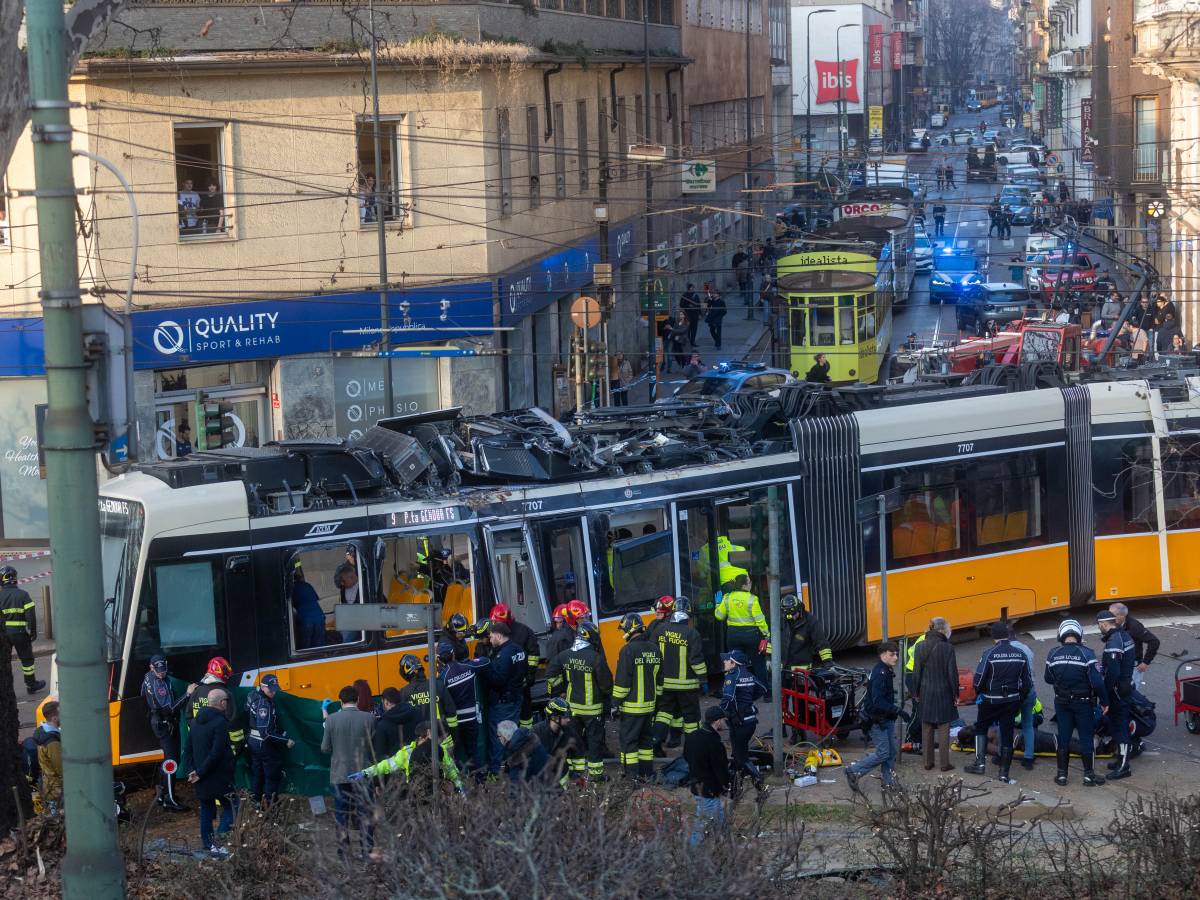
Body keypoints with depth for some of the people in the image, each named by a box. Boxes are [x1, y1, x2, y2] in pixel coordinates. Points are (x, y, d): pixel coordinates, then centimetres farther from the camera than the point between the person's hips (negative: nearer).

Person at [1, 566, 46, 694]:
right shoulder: (22, 594, -5)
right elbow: (31, 614, -9)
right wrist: (33, 631, -1)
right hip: (19, 632, -1)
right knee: (26, 659, 15)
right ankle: (31, 685, 25)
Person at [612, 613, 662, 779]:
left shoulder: (628, 650, -17)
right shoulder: (654, 649, 6)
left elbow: (622, 681, -16)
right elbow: (659, 679, 14)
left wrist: (616, 703, -9)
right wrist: (656, 699, 22)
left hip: (632, 705, -7)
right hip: (650, 704, 7)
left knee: (628, 739, 1)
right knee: (646, 738, 17)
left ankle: (632, 773, 0)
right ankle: (647, 770, 22)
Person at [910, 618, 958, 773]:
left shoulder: (921, 647, -3)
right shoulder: (948, 648, -13)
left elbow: (916, 672, 1)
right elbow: (952, 673, -10)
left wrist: (916, 693, 10)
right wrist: (955, 694, 1)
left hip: (926, 693, 3)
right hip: (944, 694, -3)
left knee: (926, 730, 11)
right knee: (943, 730, 4)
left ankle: (928, 762, 16)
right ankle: (944, 764, 7)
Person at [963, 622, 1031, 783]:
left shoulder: (990, 654, -16)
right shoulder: (1020, 655, -1)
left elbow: (978, 679, -15)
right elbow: (1027, 682, 5)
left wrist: (979, 693, 6)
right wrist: (1019, 701, 16)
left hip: (991, 701, -4)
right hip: (1012, 701, 4)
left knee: (981, 727, 18)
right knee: (1007, 734, 10)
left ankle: (979, 763, 8)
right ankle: (1004, 773, 10)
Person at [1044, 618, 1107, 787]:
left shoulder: (1053, 654, -6)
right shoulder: (1086, 654, -18)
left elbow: (1049, 679, 6)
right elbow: (1097, 682, -19)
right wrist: (1104, 702, -7)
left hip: (1062, 702, 3)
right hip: (1084, 702, -3)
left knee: (1063, 737, 13)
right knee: (1087, 738, 8)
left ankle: (1062, 774, 17)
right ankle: (1089, 775, 12)